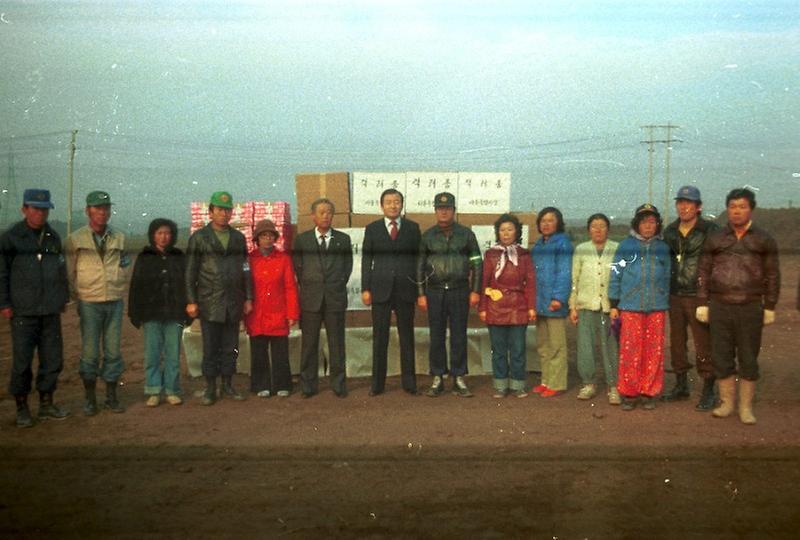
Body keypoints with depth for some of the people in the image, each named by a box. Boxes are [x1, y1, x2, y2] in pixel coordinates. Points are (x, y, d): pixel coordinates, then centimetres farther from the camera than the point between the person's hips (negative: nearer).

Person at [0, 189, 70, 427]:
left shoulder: (54, 237, 11)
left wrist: (63, 298, 16)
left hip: (51, 311, 5)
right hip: (23, 311, -5)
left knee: (52, 358, 7)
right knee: (22, 361, 0)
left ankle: (46, 404, 20)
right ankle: (22, 408, 13)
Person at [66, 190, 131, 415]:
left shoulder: (119, 238, 6)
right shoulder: (76, 239, -2)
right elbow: (69, 272, 3)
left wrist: (117, 289, 8)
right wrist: (76, 296, 2)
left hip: (115, 302, 3)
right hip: (89, 304, -2)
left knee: (113, 351, 6)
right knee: (90, 352, 0)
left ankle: (111, 397, 16)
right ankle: (90, 400, 12)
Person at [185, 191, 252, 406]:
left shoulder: (238, 238, 11)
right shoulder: (199, 237, 1)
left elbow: (246, 270, 13)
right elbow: (190, 272, -1)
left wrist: (248, 298, 8)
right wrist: (191, 301, -7)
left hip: (233, 303, 3)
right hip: (209, 304, -3)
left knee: (230, 347, 9)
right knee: (210, 348, 2)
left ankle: (227, 386, 20)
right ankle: (210, 389, 12)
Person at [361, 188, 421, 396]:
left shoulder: (413, 228, 7)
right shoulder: (372, 229, 7)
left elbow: (418, 258, 6)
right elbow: (366, 260, 5)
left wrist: (420, 288, 0)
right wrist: (365, 289, -2)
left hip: (406, 290, 0)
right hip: (380, 289, 0)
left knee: (407, 336, 6)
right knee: (380, 337, 4)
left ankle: (409, 381, 15)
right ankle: (377, 382, 12)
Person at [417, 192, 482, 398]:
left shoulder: (466, 234, 3)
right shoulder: (427, 236, 5)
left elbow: (477, 263, 4)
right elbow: (420, 266, 7)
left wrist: (475, 291, -2)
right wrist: (421, 294, 2)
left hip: (460, 290, -1)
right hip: (435, 292, 1)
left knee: (459, 336, 3)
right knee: (436, 336, 4)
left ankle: (459, 379, 11)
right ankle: (437, 379, 12)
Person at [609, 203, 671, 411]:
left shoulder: (663, 248, 10)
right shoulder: (626, 246, 4)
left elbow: (667, 278, 14)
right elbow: (616, 276, 4)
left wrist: (667, 305, 12)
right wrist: (614, 305, 2)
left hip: (657, 308, 2)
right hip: (630, 308, -2)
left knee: (654, 352, 3)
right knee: (630, 352, -3)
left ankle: (649, 393, 13)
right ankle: (629, 393, 7)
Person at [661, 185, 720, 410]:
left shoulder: (710, 230, -6)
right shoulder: (670, 231, 10)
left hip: (699, 296, -5)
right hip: (674, 296, 6)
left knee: (704, 345, -3)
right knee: (676, 343, 13)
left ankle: (708, 391, 8)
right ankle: (681, 386, 26)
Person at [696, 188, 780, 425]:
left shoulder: (764, 240, 4)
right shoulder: (715, 239, 7)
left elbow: (772, 276, 5)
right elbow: (703, 272, 7)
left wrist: (770, 307, 1)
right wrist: (702, 303, 2)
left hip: (750, 308, -1)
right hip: (720, 307, 1)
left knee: (748, 359, 4)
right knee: (721, 357, 5)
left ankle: (746, 407, 15)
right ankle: (727, 402, 18)